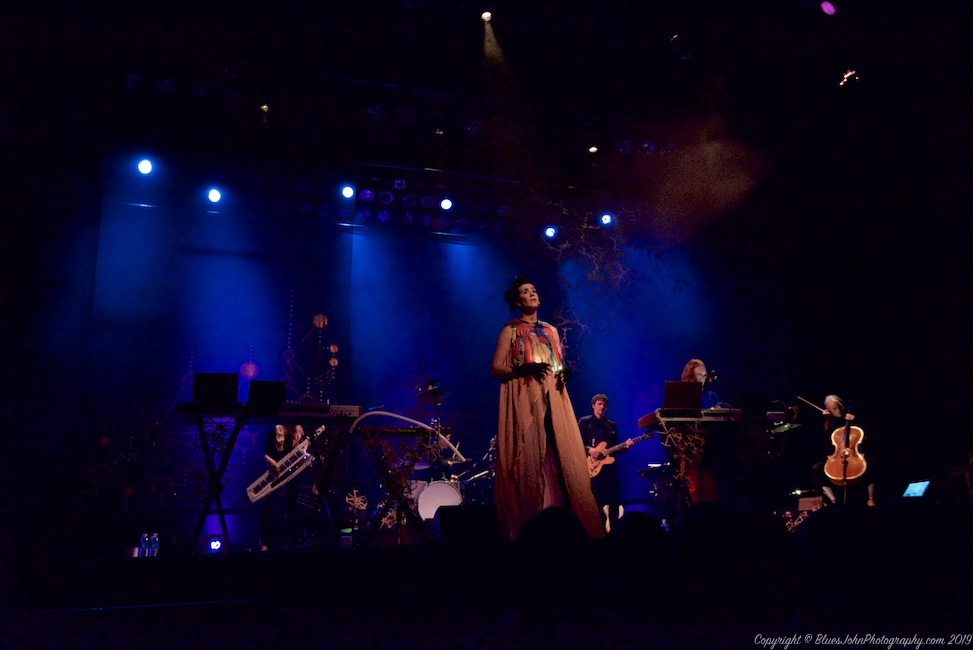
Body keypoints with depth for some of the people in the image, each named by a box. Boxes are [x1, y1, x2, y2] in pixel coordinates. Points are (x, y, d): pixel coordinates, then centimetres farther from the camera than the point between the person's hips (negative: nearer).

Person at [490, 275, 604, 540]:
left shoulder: (551, 330, 20)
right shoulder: (510, 331, 4)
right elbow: (495, 370, -4)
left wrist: (563, 375, 1)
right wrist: (524, 369, -18)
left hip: (553, 401, 5)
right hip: (524, 401, -5)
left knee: (561, 458, -2)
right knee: (529, 461, -10)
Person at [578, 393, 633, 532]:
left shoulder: (611, 425, 17)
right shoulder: (584, 422, 2)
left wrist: (624, 446, -3)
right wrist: (589, 450, -20)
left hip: (609, 466, 5)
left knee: (614, 500, 3)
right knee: (596, 501, -3)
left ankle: (612, 531, 11)